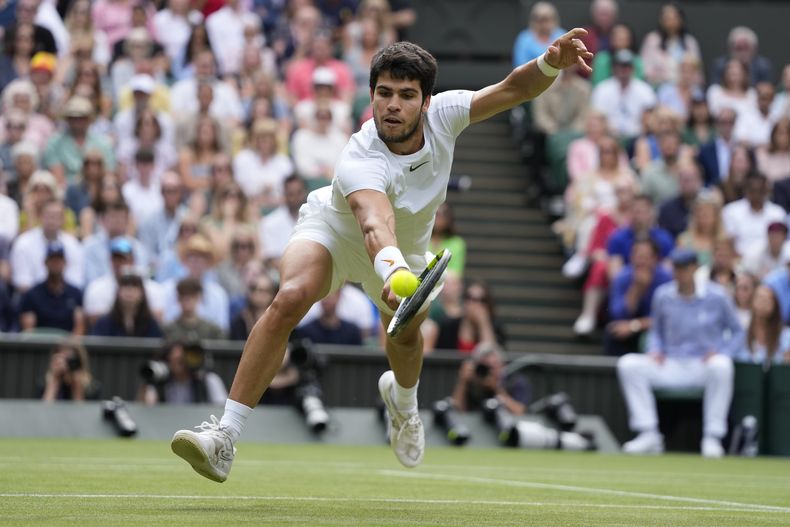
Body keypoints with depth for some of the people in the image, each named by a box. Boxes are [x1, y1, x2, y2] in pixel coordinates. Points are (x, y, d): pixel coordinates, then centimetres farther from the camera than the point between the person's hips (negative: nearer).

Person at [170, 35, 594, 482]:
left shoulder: (441, 115, -27)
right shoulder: (359, 161, -42)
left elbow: (512, 90, -22)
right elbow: (375, 220, -60)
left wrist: (551, 63, -43)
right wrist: (391, 269, -81)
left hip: (406, 246, 5)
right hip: (336, 226, -5)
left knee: (406, 335, 20)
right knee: (291, 298, -31)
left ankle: (402, 396, 62)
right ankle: (224, 439, -33)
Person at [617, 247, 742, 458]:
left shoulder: (716, 296, -5)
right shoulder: (663, 295, 3)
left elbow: (737, 332, 4)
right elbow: (656, 330, 18)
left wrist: (722, 353, -14)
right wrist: (655, 350, -3)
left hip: (705, 366, -3)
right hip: (670, 367, 3)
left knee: (721, 365, -39)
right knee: (628, 364, -18)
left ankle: (712, 438, -28)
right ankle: (649, 435, -19)